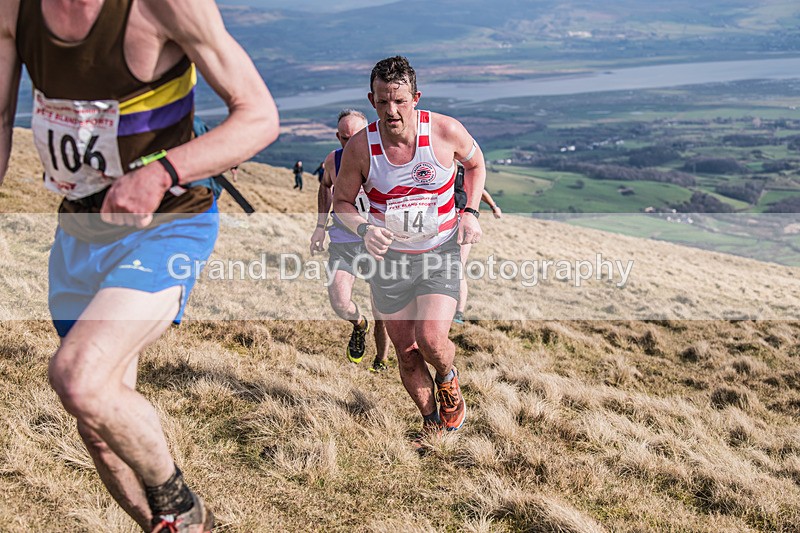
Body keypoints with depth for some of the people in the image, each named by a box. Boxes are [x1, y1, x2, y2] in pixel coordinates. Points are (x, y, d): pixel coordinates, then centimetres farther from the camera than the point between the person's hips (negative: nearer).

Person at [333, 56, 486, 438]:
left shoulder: (446, 131, -15)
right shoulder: (360, 146, -15)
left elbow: (475, 163, 7)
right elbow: (341, 200, 0)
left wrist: (471, 212, -5)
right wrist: (364, 229, -20)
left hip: (440, 251, -1)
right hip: (389, 256, 2)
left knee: (431, 339, -19)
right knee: (406, 353, 7)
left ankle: (448, 378, 18)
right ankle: (431, 422, 33)